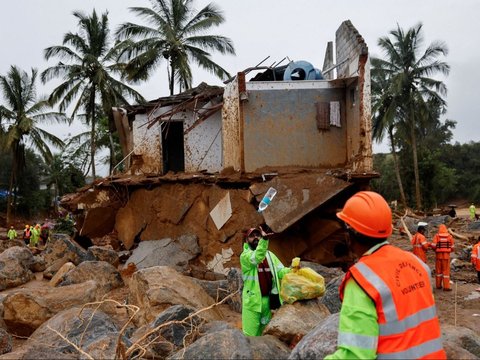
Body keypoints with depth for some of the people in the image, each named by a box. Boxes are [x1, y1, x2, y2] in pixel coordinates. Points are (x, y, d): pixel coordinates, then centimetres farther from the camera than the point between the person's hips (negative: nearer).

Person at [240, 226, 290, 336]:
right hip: (252, 300, -5)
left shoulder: (269, 254, 12)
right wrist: (264, 239, -39)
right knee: (250, 334, -2)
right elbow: (257, 257, -25)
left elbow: (280, 271, 4)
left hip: (268, 299, 5)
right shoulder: (245, 255, -3)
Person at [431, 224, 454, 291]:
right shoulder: (450, 236, -2)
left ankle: (438, 285, 19)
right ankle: (446, 287, 0)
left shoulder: (436, 236, -6)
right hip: (446, 255, 0)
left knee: (438, 270, 13)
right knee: (446, 271, 4)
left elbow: (433, 245, -13)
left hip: (438, 255, 1)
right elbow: (452, 247, 2)